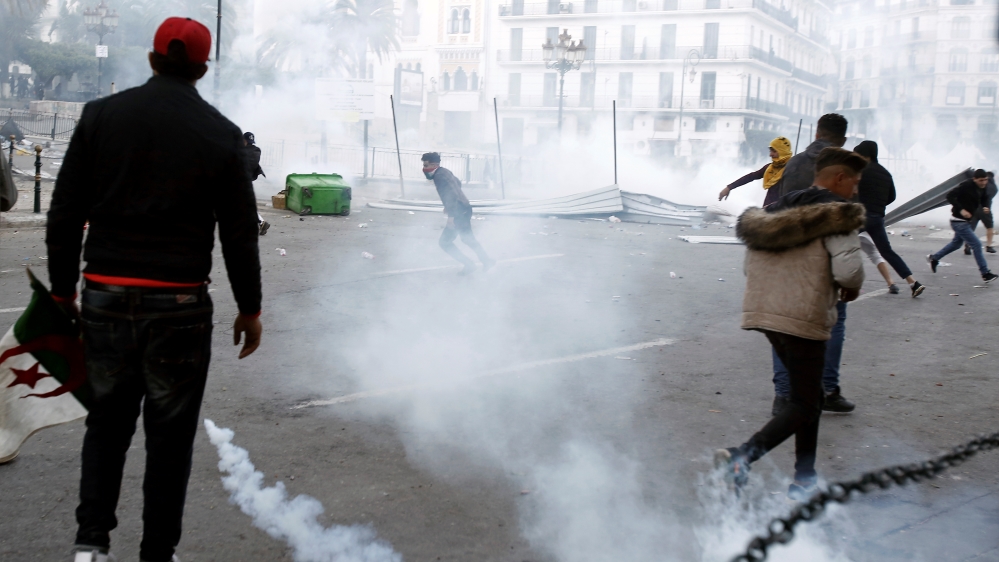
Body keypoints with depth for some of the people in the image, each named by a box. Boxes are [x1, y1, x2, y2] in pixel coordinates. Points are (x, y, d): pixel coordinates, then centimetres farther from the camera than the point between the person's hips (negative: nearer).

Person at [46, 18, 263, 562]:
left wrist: (62, 289, 11)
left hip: (105, 295, 2)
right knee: (170, 433, 9)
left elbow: (65, 211, 3)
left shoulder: (100, 115, 2)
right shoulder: (220, 133, -2)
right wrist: (249, 308, 10)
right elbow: (240, 231, 0)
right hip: (179, 304, -2)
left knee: (107, 420, 18)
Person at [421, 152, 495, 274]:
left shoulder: (440, 175, -19)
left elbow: (452, 193, -29)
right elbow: (458, 184, 27)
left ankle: (469, 265, 4)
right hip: (464, 209, 10)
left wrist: (451, 215, -30)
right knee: (468, 238, 24)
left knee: (445, 242, -1)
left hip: (459, 212, -10)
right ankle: (487, 261, 30)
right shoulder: (444, 172, 11)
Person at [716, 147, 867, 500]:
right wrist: (852, 288, 3)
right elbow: (848, 269, -18)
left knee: (809, 396, 21)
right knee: (804, 406, 0)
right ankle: (742, 457, -19)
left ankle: (804, 480, 24)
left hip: (764, 311, 8)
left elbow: (754, 266, 17)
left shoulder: (778, 210, 17)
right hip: (805, 319, -8)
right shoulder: (837, 214, -6)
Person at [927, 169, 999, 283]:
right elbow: (950, 196, -25)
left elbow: (985, 199, 15)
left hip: (966, 221, 10)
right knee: (976, 244, -10)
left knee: (956, 243, 24)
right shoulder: (966, 186, -23)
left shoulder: (982, 188, 2)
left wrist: (985, 207, -8)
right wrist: (961, 210, -31)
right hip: (958, 221, -9)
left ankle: (934, 258, 40)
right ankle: (985, 273, -6)